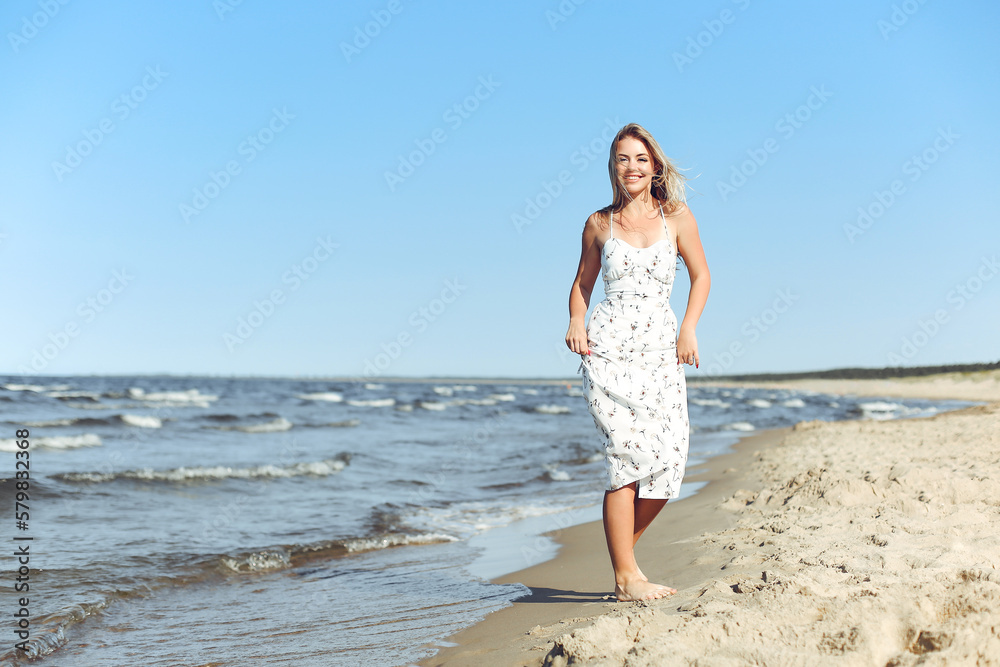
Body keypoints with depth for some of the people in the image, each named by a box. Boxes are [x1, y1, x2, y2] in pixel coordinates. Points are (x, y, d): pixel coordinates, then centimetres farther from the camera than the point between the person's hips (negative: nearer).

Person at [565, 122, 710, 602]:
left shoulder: (677, 217, 7)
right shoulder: (599, 224, 8)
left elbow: (701, 276, 12)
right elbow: (583, 282, 18)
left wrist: (688, 329, -1)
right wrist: (576, 322, 0)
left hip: (661, 350, 2)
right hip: (609, 347, -2)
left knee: (669, 458, -6)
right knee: (629, 454, -12)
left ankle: (622, 548, 19)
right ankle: (626, 576, -5)